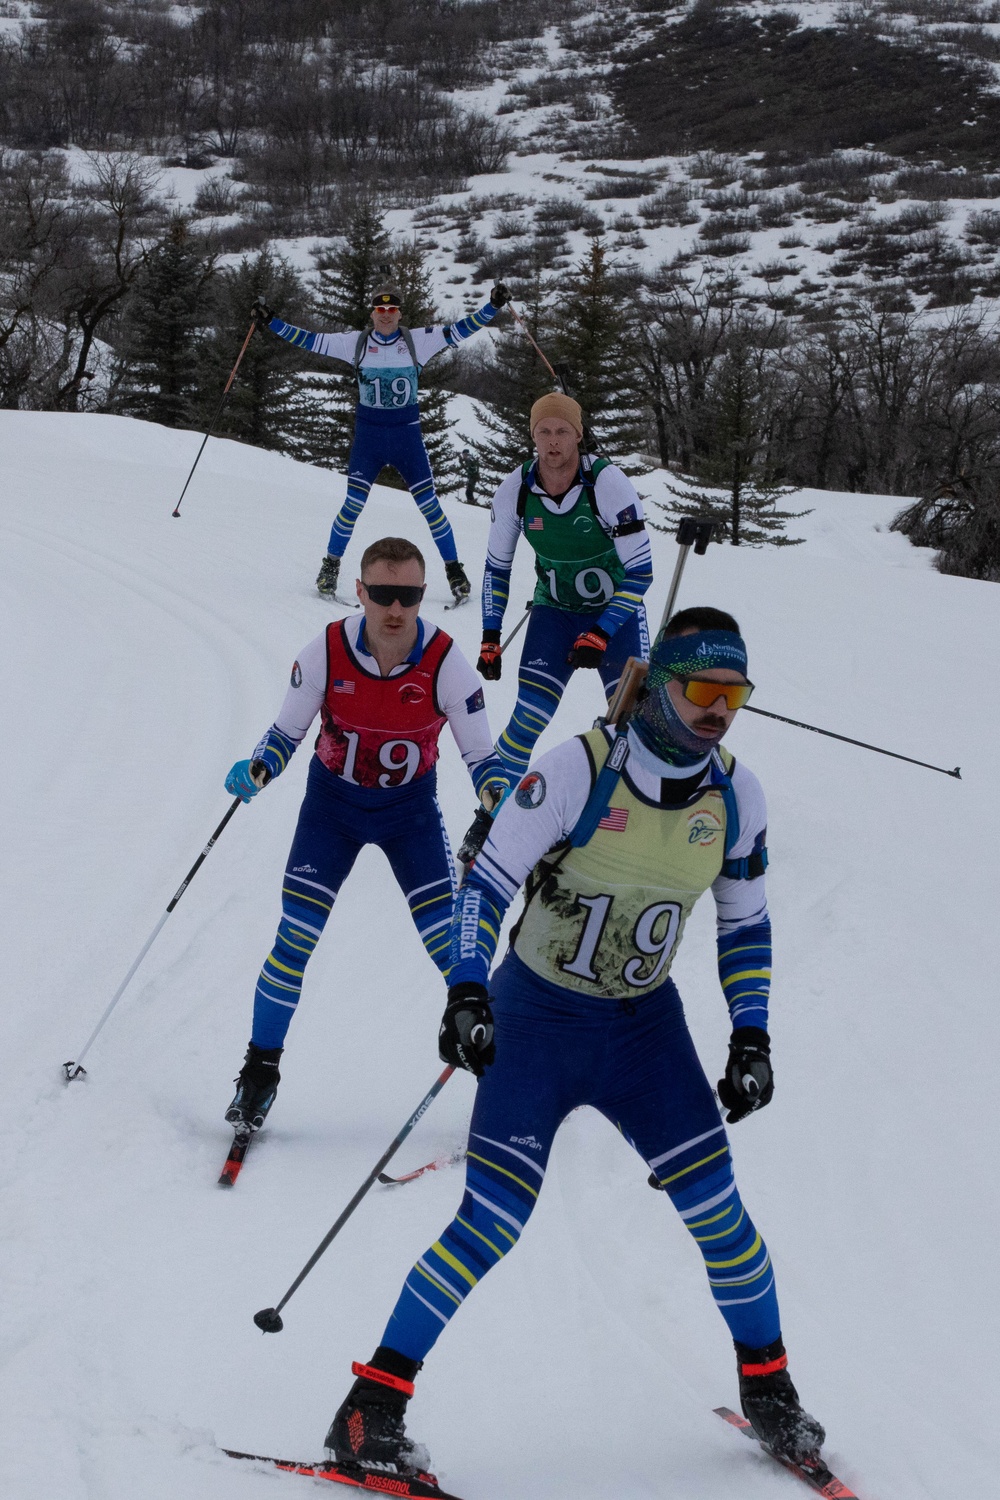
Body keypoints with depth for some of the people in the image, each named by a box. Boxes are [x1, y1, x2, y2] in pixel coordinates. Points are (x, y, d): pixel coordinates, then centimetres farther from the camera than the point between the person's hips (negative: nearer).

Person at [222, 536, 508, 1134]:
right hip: (333, 802, 0)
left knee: (450, 943, -11)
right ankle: (260, 1070, 11)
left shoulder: (445, 662, -21)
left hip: (412, 808, 0)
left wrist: (499, 794, -33)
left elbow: (480, 753, -13)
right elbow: (287, 732, -5)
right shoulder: (327, 653, -20)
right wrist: (258, 770, -25)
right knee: (295, 940, -8)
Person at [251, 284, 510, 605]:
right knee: (353, 504, -4)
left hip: (407, 434, 0)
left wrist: (493, 306, -10)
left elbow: (459, 330, -2)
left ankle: (454, 570, 9)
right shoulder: (355, 343, 1)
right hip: (368, 434, 0)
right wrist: (271, 323, -2)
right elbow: (310, 340, 2)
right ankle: (331, 565, 16)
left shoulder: (418, 341, -1)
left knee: (429, 503, -2)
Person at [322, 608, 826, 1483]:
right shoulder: (576, 770, -20)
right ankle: (373, 1404, -2)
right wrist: (466, 991, -25)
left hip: (646, 1023, 4)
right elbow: (488, 881, -14)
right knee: (493, 1223, -12)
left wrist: (751, 1038, 1)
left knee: (716, 1208, -2)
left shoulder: (737, 795, -5)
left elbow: (746, 923, 7)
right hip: (538, 1016, -4)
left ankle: (768, 1389, 21)